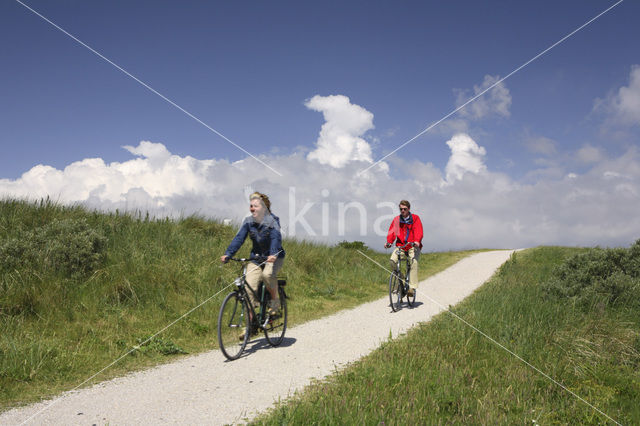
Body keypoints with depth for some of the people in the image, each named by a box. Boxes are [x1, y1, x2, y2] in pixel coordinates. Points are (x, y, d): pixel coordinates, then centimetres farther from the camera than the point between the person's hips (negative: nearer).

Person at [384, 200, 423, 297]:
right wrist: (389, 242, -23)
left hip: (413, 246, -2)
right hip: (400, 245, 2)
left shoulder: (415, 218, 1)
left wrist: (417, 241, -32)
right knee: (392, 260, -23)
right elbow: (392, 231, -4)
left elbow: (418, 231, -12)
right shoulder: (396, 220, 8)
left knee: (414, 261, -30)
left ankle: (412, 287, -30)